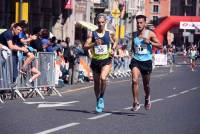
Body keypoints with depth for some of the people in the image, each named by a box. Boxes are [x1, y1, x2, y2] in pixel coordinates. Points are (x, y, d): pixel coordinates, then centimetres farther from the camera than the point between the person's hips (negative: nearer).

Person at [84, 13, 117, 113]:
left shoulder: (109, 34, 3)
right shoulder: (92, 34, 0)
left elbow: (114, 42, 21)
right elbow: (85, 47, -7)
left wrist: (113, 49, 1)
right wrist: (94, 44, -23)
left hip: (106, 60, -1)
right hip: (95, 61, 2)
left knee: (103, 78, -25)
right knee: (96, 82, 10)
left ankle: (102, 97, -4)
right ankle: (98, 101, 30)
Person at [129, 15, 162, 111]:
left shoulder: (150, 34, -4)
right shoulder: (134, 34, 6)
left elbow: (160, 46, -7)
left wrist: (150, 42, -20)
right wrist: (133, 53, 9)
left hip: (146, 61, -1)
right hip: (136, 60, 1)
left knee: (146, 84, 12)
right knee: (134, 80, -20)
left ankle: (147, 98, 44)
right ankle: (136, 103, -17)